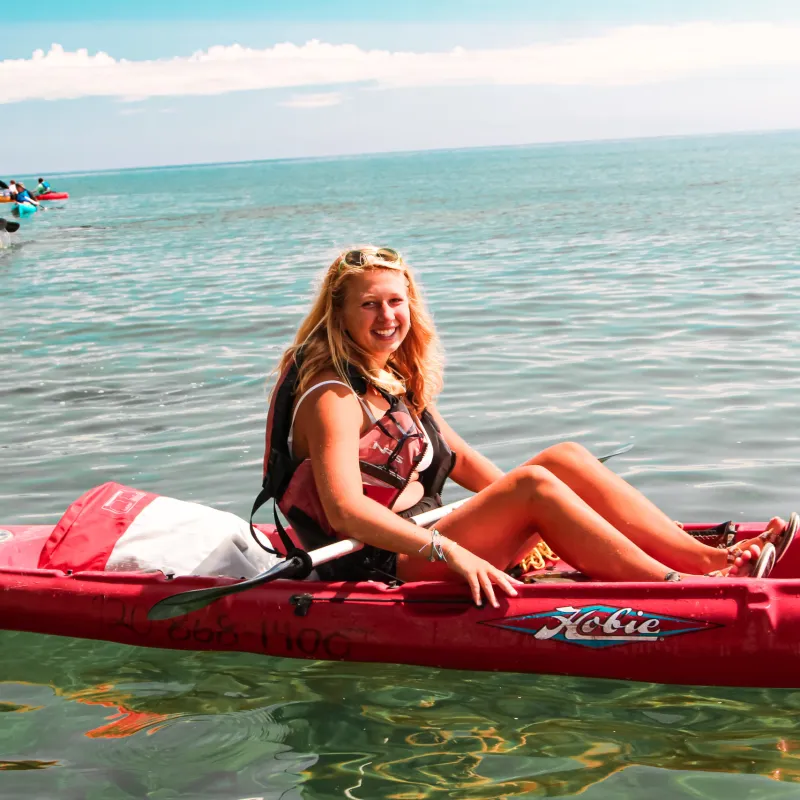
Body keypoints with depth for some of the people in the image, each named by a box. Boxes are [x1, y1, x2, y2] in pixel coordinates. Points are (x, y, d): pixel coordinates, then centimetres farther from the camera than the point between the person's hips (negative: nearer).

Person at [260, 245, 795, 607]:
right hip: (381, 569, -9)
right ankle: (680, 589, -27)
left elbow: (458, 458, 19)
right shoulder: (333, 395, -15)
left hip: (420, 540, 9)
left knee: (564, 458, -8)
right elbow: (345, 511, -27)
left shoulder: (396, 379, 14)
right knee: (534, 483, -26)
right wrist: (450, 552, -35)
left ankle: (711, 556, -14)